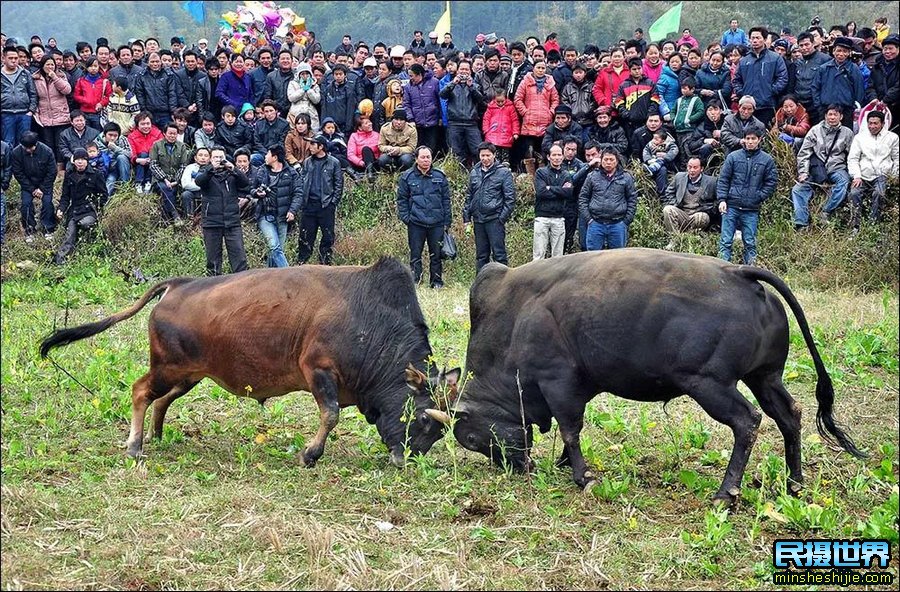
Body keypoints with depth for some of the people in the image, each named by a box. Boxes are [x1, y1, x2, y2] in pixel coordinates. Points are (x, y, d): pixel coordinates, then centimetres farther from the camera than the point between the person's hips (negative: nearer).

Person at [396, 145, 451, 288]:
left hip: (437, 223, 1)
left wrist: (447, 221, 4)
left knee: (436, 255, 6)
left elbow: (446, 200, 9)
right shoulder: (407, 177, 3)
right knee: (415, 255, 1)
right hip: (416, 224, -1)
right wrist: (405, 217, -6)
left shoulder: (440, 177, 7)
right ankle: (414, 281, 5)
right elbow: (402, 200, 6)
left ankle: (437, 282, 14)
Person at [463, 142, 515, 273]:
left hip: (495, 219, -5)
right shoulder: (474, 173, 13)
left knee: (499, 254, -6)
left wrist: (503, 217, -12)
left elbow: (510, 198, -5)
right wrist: (467, 218, 11)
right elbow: (469, 196, 17)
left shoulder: (503, 172, -2)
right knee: (481, 256, 11)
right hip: (478, 220, 5)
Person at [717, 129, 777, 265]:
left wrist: (759, 197, -4)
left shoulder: (767, 160, 4)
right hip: (731, 206, 0)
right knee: (726, 240, -2)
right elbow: (723, 179, 4)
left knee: (750, 242, 4)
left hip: (752, 209, 0)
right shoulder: (733, 157, 3)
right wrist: (722, 199, -6)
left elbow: (772, 182, 7)